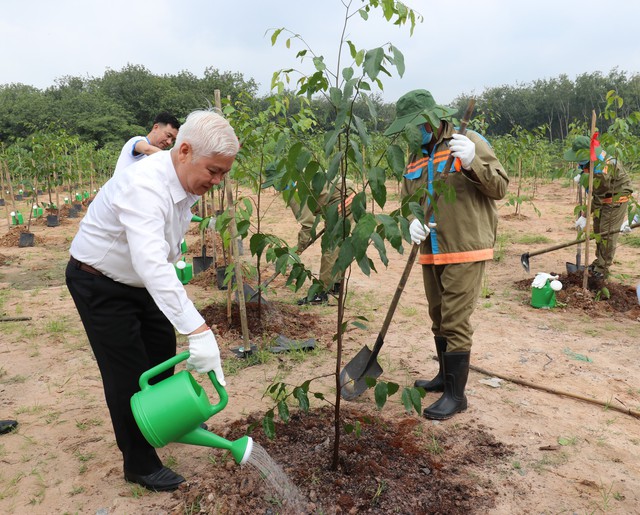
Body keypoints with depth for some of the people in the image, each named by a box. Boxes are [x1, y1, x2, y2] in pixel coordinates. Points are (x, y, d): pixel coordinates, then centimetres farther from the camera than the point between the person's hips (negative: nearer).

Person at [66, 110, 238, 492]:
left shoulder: (186, 179, -8)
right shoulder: (144, 186, -37)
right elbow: (152, 266, -50)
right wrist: (198, 330, -56)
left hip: (141, 281, 8)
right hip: (100, 285, -8)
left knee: (162, 352, 19)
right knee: (128, 372, -2)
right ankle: (139, 463, 18)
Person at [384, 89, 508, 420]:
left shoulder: (468, 142, -5)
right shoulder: (415, 158, 12)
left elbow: (500, 188, -9)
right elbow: (408, 201, 13)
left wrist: (472, 162, -25)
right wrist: (412, 221, -10)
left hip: (465, 251, -7)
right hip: (432, 253, 7)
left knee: (455, 322, -5)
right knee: (439, 318, 17)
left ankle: (456, 395, 7)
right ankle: (446, 375, 35)